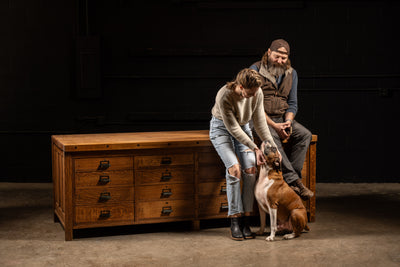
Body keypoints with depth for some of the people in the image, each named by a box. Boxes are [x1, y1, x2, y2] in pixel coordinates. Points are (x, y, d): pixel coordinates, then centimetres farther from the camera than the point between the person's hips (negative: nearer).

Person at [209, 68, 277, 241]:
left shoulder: (257, 93, -19)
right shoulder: (224, 96, -33)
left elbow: (260, 123, -8)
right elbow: (232, 128, -26)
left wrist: (273, 147, -12)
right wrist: (255, 148, -26)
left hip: (243, 127, 4)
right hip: (221, 128, -4)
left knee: (251, 169, -15)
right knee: (234, 168, -23)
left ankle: (245, 220, -10)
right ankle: (234, 221, -16)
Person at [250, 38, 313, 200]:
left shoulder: (291, 74, 10)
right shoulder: (255, 70, -7)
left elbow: (292, 103, 12)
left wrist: (288, 121, -11)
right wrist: (273, 125, -21)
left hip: (281, 118, 5)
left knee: (304, 134, -21)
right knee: (272, 137, -36)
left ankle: (289, 178, -24)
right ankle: (293, 180, -35)